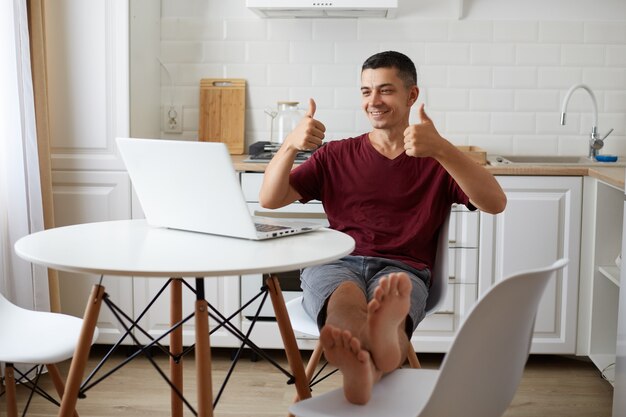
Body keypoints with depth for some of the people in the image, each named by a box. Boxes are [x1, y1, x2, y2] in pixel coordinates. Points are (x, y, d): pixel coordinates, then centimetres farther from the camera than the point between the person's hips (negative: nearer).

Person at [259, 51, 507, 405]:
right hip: (335, 264, 1)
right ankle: (379, 350, -70)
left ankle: (364, 369, -70)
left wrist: (441, 149, -19)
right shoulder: (337, 155, 22)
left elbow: (496, 203, -3)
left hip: (402, 269, 0)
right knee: (347, 300, -37)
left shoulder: (438, 162, 16)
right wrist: (291, 144, -8)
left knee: (389, 300, -38)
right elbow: (269, 199, 12)